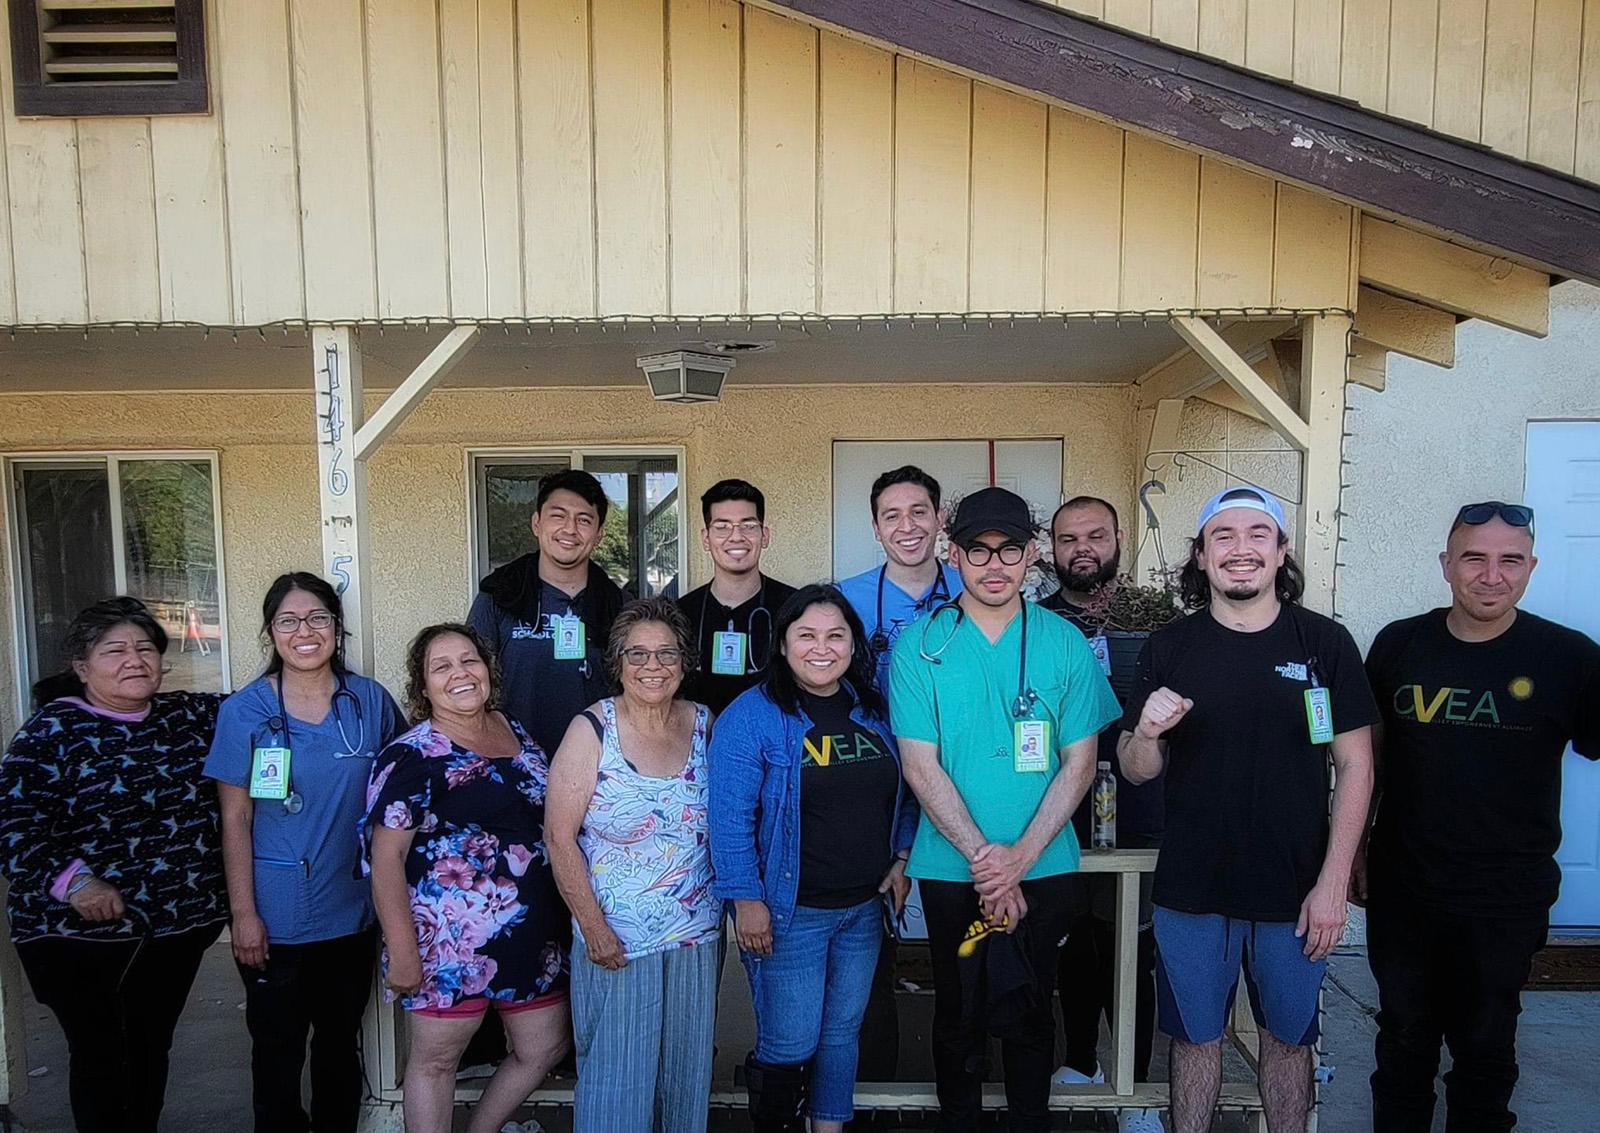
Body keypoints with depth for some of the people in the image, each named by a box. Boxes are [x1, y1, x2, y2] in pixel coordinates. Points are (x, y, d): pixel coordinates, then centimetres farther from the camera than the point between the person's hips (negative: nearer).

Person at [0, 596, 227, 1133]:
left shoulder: (190, 716, 3)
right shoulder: (51, 733, -9)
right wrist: (73, 882, -28)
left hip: (179, 925, 4)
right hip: (81, 933, -4)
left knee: (153, 1047, 18)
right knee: (101, 1055, 7)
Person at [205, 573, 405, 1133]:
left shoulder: (370, 700, -2)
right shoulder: (245, 710, -7)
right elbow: (235, 820, -5)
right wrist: (243, 913, -8)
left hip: (352, 911, 2)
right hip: (275, 917, -2)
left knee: (340, 1041, 17)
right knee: (278, 1049, 11)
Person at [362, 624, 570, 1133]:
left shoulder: (515, 731, 8)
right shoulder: (411, 756, -11)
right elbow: (385, 857, -14)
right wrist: (401, 951, -18)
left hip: (533, 933, 7)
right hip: (450, 939, -6)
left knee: (545, 1048, 16)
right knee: (436, 1059, 9)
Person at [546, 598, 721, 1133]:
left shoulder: (705, 724, 0)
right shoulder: (592, 730, -11)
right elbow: (559, 837, -11)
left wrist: (733, 904, 2)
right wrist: (594, 928, -13)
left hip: (697, 937, 4)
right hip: (615, 941, -3)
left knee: (687, 1068, 17)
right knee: (615, 1073, 9)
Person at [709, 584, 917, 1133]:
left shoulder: (873, 710, 5)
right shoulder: (751, 715, -13)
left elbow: (903, 793, 14)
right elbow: (730, 816, -15)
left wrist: (900, 857, 5)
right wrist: (746, 899, -17)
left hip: (864, 907, 6)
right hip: (789, 912, -5)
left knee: (842, 1031, 19)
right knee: (789, 1046, 5)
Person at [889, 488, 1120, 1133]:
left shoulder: (1065, 644, -2)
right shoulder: (918, 646, -5)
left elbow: (1079, 763, -2)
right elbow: (921, 766, -7)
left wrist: (1020, 855, -12)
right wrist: (982, 857, -14)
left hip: (1044, 868, 1)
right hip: (950, 869, 0)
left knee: (1029, 1015, 14)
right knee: (958, 1015, 14)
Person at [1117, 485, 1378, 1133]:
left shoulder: (1324, 643, -4)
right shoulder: (1168, 648, -2)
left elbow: (1355, 767, -2)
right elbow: (1136, 771, 1)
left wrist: (1332, 883, -7)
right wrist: (1147, 733, -22)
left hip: (1296, 892, 0)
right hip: (1190, 891, 0)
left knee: (1288, 1038, 17)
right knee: (1195, 1036, 14)